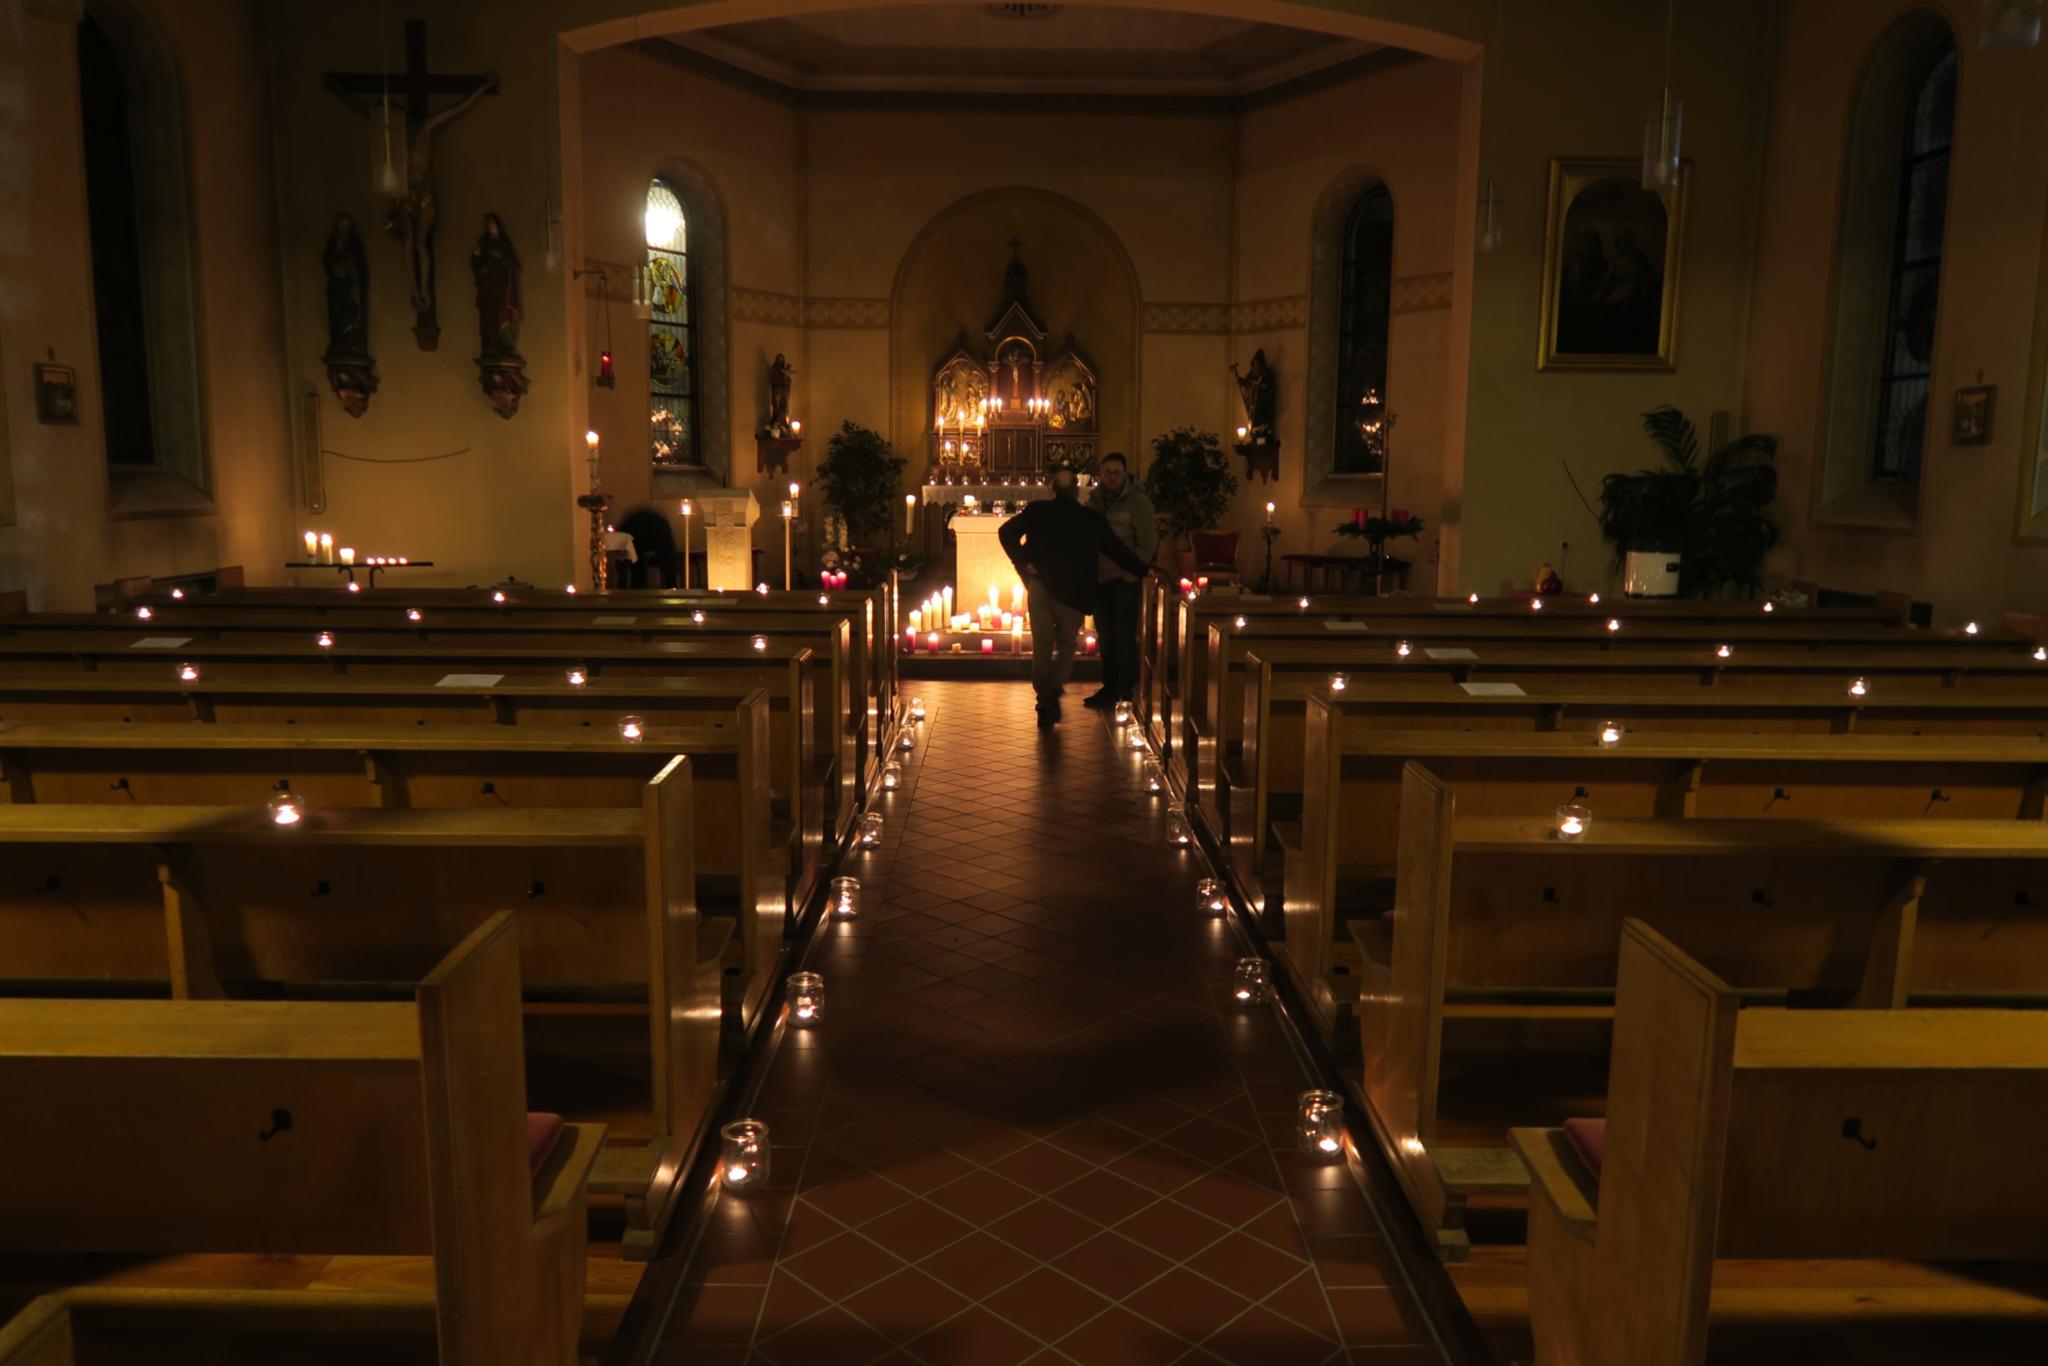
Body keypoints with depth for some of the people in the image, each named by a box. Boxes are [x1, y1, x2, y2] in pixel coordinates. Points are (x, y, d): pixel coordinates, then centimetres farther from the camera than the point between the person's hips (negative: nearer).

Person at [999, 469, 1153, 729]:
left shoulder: (1036, 511, 5)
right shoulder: (1093, 519, 0)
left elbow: (1007, 532, -2)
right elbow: (1116, 549, 8)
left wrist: (1023, 563, -1)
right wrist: (1144, 570, 20)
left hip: (1040, 586, 2)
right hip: (1073, 591, -2)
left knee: (1041, 646, 8)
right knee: (1066, 644, 11)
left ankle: (1044, 700, 9)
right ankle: (1053, 691, -8)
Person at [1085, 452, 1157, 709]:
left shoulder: (1138, 501, -7)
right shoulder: (1095, 499, 9)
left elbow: (1148, 545, -9)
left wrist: (1124, 572, -13)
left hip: (1125, 580, -5)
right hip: (1100, 579, 5)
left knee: (1124, 637, -3)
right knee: (1105, 636, 10)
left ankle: (1125, 693, 4)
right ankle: (1109, 688, 19)